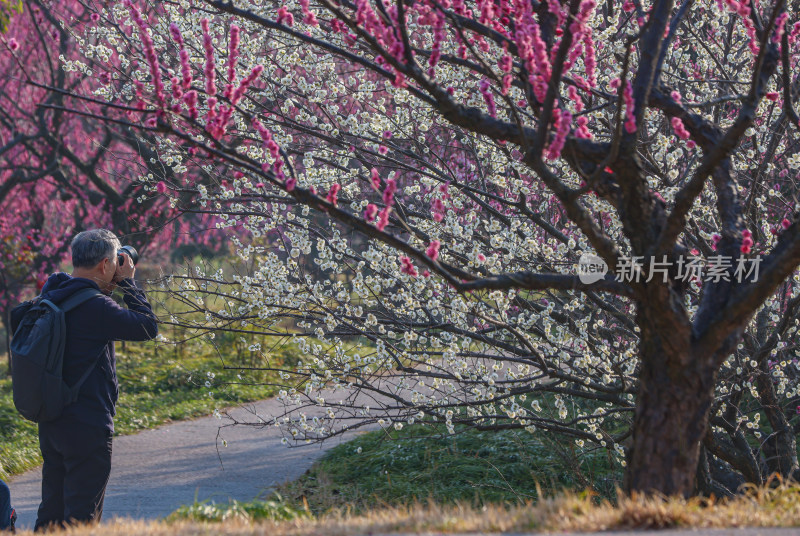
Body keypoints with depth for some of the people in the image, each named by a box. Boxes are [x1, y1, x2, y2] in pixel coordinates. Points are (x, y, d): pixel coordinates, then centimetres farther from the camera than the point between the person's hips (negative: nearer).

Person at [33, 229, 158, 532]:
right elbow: (147, 327, -13)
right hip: (87, 427, -8)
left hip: (50, 424, 8)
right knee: (81, 518, 0)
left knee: (51, 515, 17)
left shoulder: (51, 296, 5)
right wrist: (127, 282, -4)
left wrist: (107, 288, 12)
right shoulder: (94, 306, -21)